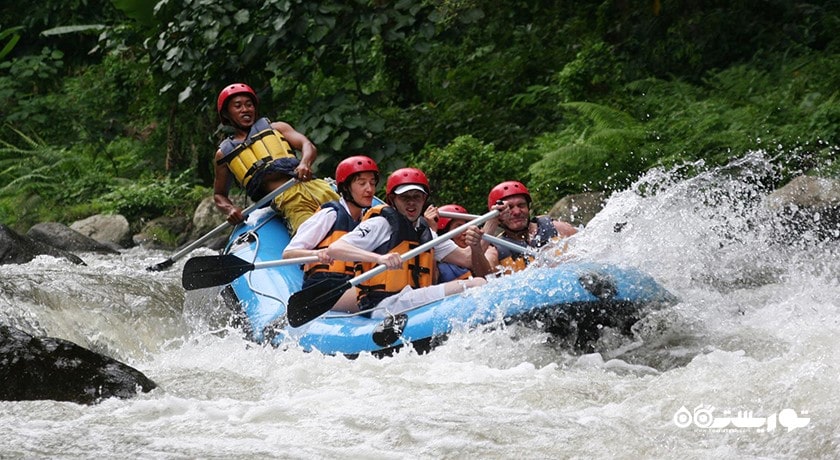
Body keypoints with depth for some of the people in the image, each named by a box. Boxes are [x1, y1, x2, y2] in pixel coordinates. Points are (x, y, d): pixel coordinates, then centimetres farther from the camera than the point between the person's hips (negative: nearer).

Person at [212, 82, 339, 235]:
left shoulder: (275, 128, 26)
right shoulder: (224, 153, 25)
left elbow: (308, 146, 12)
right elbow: (219, 195, 32)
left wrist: (304, 164, -13)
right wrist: (230, 210, 7)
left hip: (311, 186, 2)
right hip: (284, 201, -2)